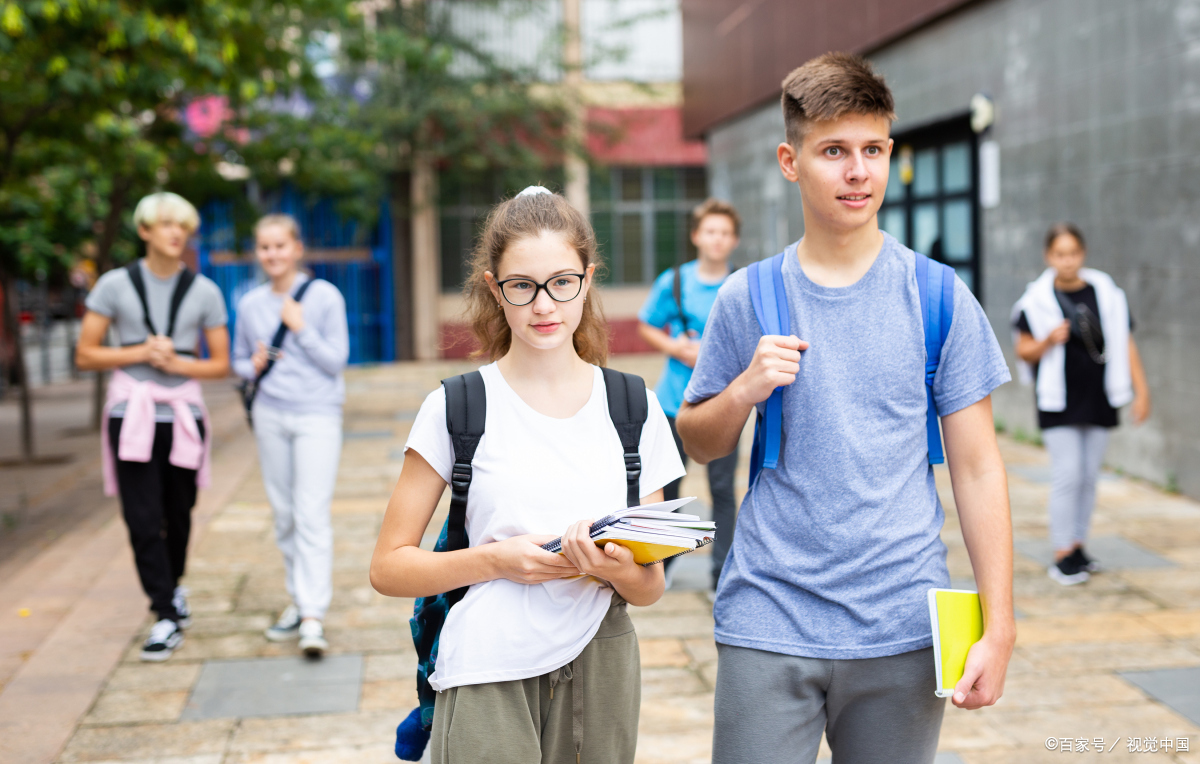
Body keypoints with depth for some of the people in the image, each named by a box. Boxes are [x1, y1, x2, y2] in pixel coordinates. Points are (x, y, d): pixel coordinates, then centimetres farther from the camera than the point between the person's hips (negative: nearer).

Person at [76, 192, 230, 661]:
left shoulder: (203, 292, 5)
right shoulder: (115, 285, 1)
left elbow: (221, 364, 7)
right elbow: (85, 355, 2)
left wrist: (177, 362, -10)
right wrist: (140, 353, -11)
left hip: (183, 414, 2)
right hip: (132, 412, -2)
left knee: (178, 514, 9)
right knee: (142, 519, -8)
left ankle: (172, 587, 36)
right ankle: (167, 616, -2)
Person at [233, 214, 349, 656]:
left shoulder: (324, 296, -3)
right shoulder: (250, 304, 8)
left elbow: (337, 359, -4)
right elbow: (238, 360, 17)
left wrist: (301, 328, -14)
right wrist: (254, 366, -5)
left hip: (317, 414, -4)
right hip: (270, 416, 4)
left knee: (312, 515, -11)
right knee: (284, 515, 9)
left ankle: (313, 617, -14)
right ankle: (298, 598, 21)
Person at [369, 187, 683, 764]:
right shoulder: (456, 408, -3)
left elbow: (650, 588, 9)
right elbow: (388, 568, -1)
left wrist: (615, 568, -14)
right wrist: (497, 559, -15)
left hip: (600, 669, 3)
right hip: (488, 678, -2)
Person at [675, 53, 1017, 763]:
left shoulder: (938, 297, 0)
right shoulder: (747, 299, 2)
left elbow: (977, 467, 0)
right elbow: (698, 443, 11)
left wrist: (999, 626, -5)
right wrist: (742, 391, -10)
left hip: (902, 629, 0)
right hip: (768, 623, 0)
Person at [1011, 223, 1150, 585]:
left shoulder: (1106, 293, 4)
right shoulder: (1037, 299, -4)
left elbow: (1124, 343, 9)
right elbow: (1024, 351, -1)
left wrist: (1141, 390, 5)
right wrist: (1048, 342, -22)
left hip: (1098, 400, 3)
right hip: (1059, 404, -3)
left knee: (1089, 477, 9)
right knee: (1068, 476, -7)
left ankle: (1078, 545, 21)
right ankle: (1062, 555, 0)